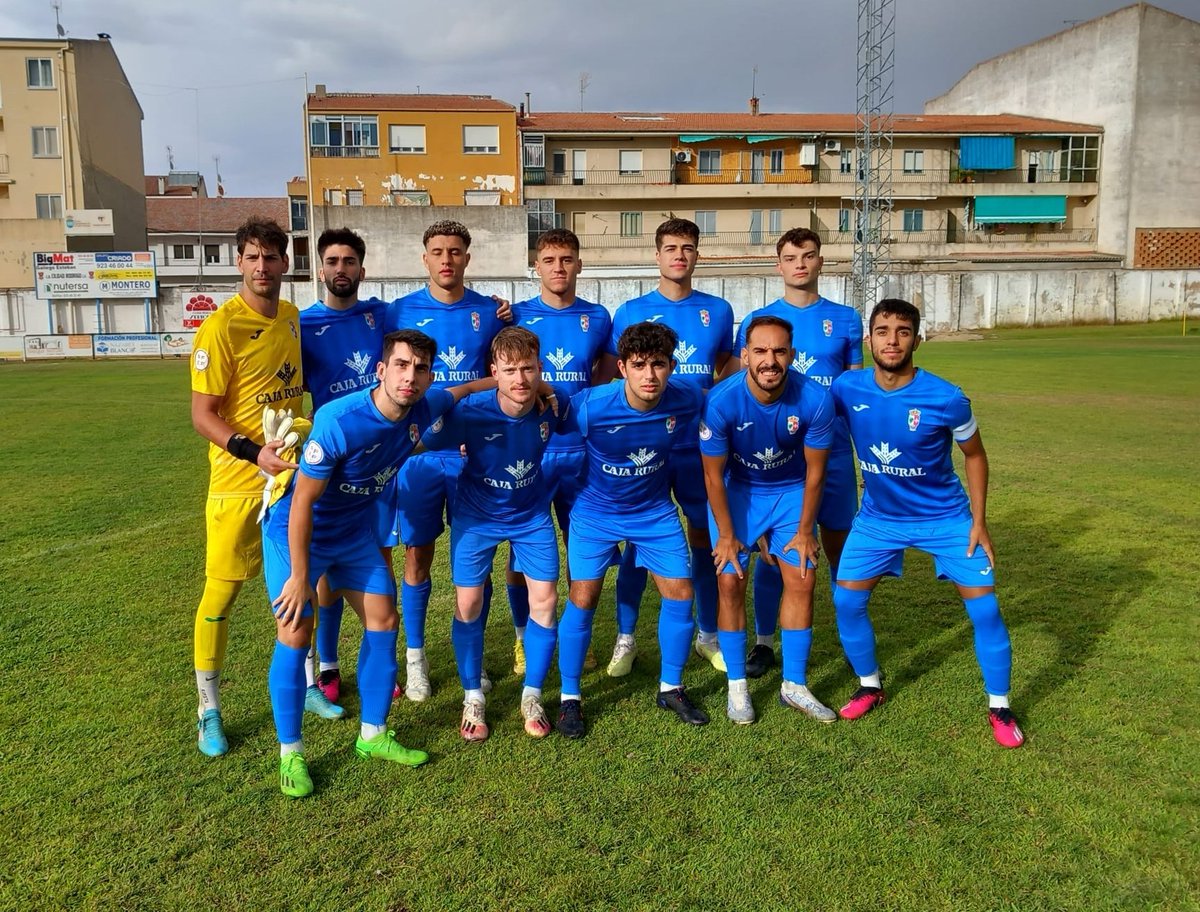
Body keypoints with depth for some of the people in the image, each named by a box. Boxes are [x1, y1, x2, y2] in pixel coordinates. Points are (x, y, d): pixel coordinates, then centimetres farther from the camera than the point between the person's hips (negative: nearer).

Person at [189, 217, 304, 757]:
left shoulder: (292, 317, 6)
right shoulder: (221, 327, -14)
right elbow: (202, 415, -15)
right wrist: (255, 452, -27)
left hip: (295, 472, 6)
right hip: (238, 481, -6)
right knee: (222, 590, 2)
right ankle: (208, 710, 18)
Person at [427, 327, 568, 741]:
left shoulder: (554, 404, -22)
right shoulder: (470, 412, -30)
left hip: (532, 515, 2)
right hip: (477, 516, -1)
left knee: (545, 600, -2)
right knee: (468, 605, 0)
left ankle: (532, 698, 19)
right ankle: (472, 699, 22)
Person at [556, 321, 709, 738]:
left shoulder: (687, 400, -19)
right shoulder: (590, 406, -28)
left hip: (655, 511, 3)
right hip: (595, 512, -2)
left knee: (681, 594, 2)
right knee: (582, 600, -5)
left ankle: (671, 688, 24)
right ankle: (570, 698, 14)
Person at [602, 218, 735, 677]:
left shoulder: (718, 310, 6)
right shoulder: (631, 311, 1)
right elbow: (610, 379, 3)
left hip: (700, 446, 2)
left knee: (706, 536, 9)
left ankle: (708, 635, 27)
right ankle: (625, 639, 19)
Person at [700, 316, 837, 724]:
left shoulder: (815, 399, -25)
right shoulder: (721, 401, -28)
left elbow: (815, 471, -10)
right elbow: (714, 475, -15)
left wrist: (805, 531, -4)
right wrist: (727, 535, -10)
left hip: (792, 491, 2)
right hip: (737, 491, -1)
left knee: (802, 580, -2)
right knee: (730, 582, -6)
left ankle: (794, 684, 14)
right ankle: (737, 685, 11)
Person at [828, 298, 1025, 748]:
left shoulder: (946, 399, -21)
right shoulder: (847, 389, -16)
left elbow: (974, 455, -5)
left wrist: (979, 521, -6)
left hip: (945, 517, -2)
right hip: (877, 517, 2)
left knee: (984, 607, -6)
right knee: (846, 601, -2)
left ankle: (999, 707, 16)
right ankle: (870, 686, 23)